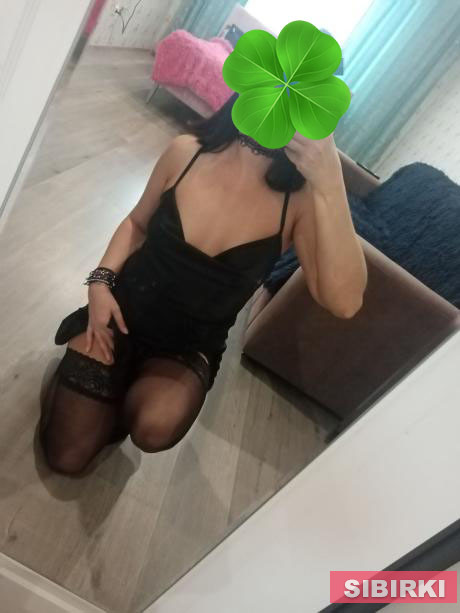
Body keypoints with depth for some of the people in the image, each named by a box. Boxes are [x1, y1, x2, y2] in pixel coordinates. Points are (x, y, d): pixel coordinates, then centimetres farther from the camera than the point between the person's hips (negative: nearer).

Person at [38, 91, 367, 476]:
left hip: (189, 349, 0)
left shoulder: (302, 197, -16)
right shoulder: (188, 151, -10)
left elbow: (344, 302, -29)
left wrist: (331, 184, -35)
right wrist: (101, 281, -9)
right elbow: (137, 222, 6)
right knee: (65, 459, 5)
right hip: (122, 316, 1)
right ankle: (118, 380, 31)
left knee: (154, 429, -31)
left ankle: (126, 398, 6)